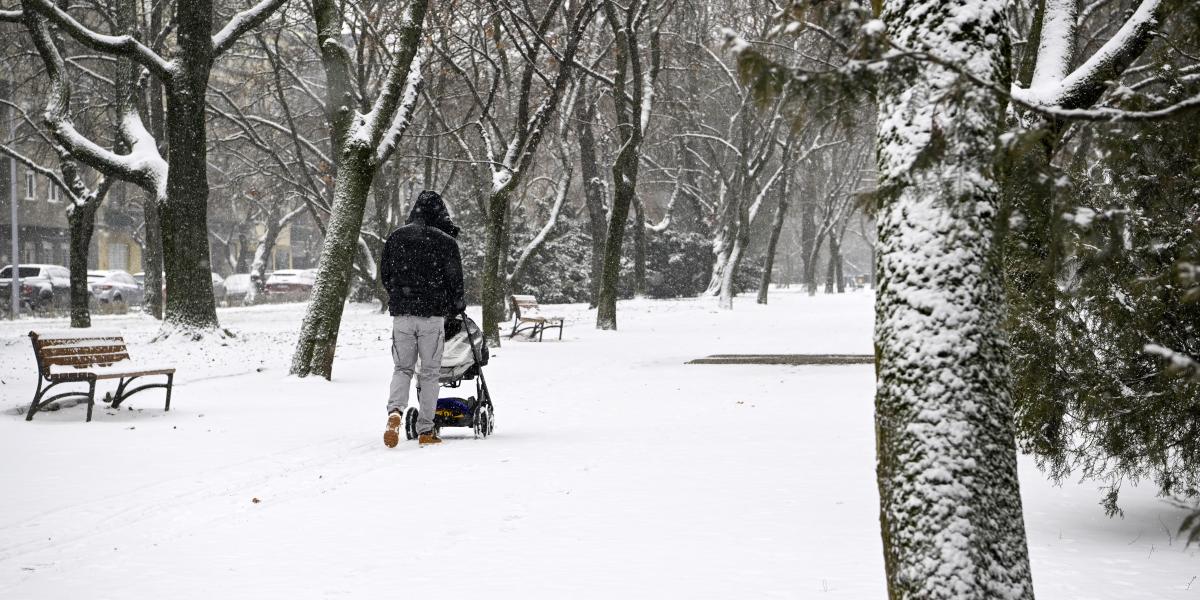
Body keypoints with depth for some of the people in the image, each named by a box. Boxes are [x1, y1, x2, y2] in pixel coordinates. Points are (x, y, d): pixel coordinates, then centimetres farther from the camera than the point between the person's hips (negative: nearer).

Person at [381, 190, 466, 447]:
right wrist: (456, 307, 17)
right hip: (433, 313, -2)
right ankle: (425, 430, 6)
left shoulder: (395, 238, 5)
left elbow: (386, 276, 11)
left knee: (402, 368, 12)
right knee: (429, 372, 5)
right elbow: (455, 281, -1)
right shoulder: (446, 242, -4)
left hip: (401, 313, 2)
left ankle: (395, 411, -15)